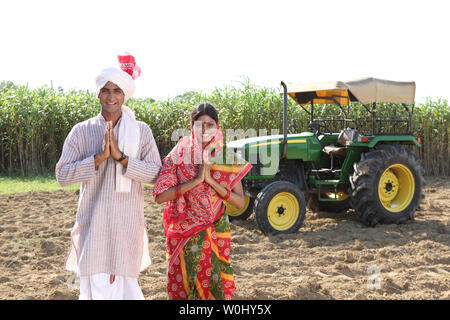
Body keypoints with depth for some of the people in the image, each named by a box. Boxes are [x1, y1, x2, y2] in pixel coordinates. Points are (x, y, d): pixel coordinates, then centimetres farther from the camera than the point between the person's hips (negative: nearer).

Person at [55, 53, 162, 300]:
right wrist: (99, 157, -16)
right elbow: (62, 175, -4)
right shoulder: (82, 131, 3)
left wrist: (121, 157, -17)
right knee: (96, 285, -3)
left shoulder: (141, 131, 3)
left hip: (127, 224, 0)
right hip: (93, 223, 0)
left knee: (124, 282, 6)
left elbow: (156, 173, -5)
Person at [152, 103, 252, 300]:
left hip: (215, 234, 1)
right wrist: (196, 180, -18)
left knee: (214, 288, 4)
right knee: (182, 288, 5)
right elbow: (160, 196, -12)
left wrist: (211, 181, -16)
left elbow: (240, 202, -4)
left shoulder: (227, 158, 0)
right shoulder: (179, 154, -4)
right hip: (183, 236, -1)